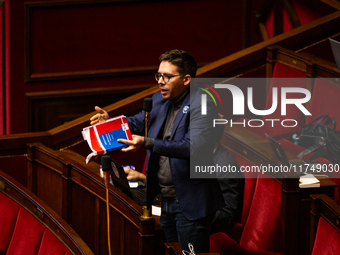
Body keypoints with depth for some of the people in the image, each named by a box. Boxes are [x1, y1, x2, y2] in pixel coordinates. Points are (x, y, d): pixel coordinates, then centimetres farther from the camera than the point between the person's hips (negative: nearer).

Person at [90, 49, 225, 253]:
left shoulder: (201, 104, -17)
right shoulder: (160, 100, 9)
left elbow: (194, 148, -29)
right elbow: (138, 123, 24)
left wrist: (147, 143, -36)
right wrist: (110, 121, 2)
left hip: (191, 204, -8)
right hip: (167, 201, 8)